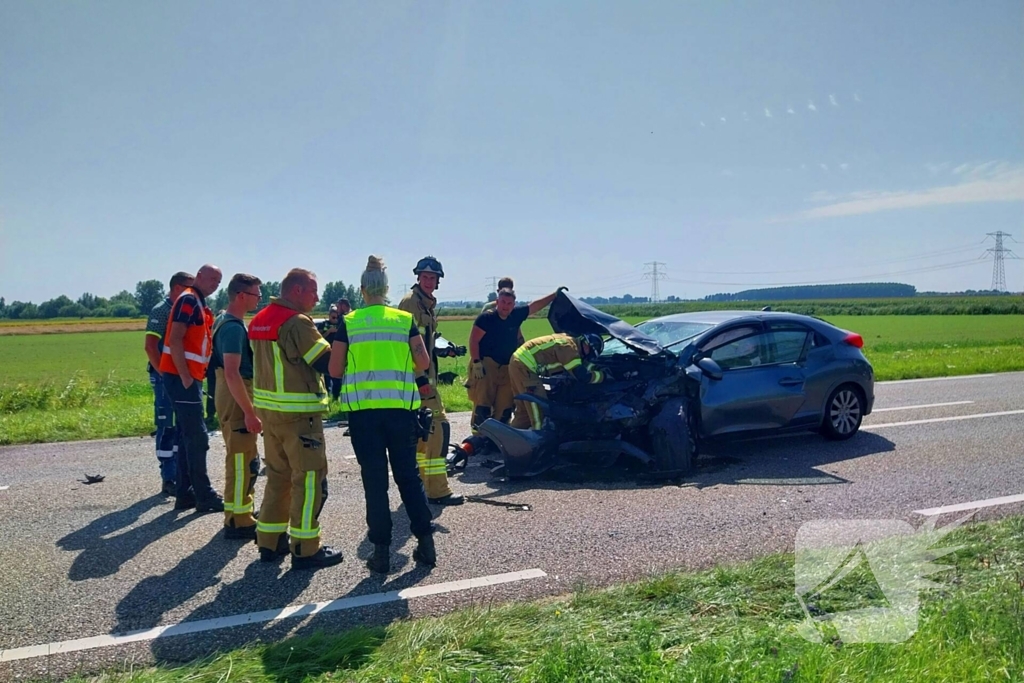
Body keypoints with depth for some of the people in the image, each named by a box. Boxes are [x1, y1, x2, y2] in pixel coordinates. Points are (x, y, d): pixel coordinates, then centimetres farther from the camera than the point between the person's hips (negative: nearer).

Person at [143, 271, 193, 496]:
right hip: (167, 377, -8)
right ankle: (168, 479, 3)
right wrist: (164, 373, -17)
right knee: (168, 428, -3)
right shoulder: (161, 311, -9)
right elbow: (150, 346, -15)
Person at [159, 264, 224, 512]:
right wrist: (185, 377, -20)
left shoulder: (199, 303, 19)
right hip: (183, 377, -10)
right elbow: (175, 340, -19)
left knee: (188, 437, 11)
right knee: (197, 437, -7)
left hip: (190, 377, 10)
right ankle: (204, 496, -3)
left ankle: (185, 494, 16)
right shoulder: (188, 300, -11)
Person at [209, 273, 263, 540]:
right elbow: (232, 373, -27)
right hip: (236, 399, -11)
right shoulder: (234, 327, -20)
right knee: (242, 460, -4)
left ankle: (240, 512, 30)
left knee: (244, 458, 19)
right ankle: (238, 522, 2)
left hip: (232, 397, 11)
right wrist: (249, 412, -26)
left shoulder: (224, 321, 13)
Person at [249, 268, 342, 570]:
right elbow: (327, 362, -18)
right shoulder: (297, 322, -17)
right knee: (310, 478, -1)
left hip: (267, 409, 9)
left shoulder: (259, 321, 11)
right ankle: (305, 549, 3)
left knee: (278, 474, 18)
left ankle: (270, 541, 24)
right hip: (298, 413, -9)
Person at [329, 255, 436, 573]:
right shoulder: (405, 319, 4)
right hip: (401, 406, 1)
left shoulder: (348, 323, 2)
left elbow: (335, 370, 1)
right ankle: (425, 541, 14)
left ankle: (381, 551, 8)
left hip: (362, 408, -1)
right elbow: (423, 363, 1)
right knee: (408, 474, 13)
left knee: (374, 478, 5)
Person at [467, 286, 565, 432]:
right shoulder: (486, 317, -10)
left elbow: (535, 305, 15)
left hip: (507, 368, 6)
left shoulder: (516, 315, 5)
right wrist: (476, 363, -16)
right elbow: (473, 340, -11)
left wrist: (555, 294, 13)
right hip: (486, 365, -5)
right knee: (482, 401, -12)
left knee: (505, 405, 3)